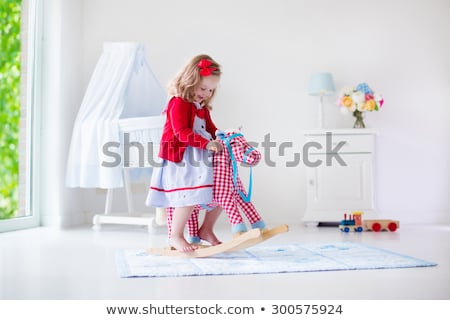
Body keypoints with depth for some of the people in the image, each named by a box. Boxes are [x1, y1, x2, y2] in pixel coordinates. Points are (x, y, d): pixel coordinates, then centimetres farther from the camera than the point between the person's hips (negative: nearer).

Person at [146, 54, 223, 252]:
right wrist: (206, 144, -30)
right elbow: (182, 132, -22)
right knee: (189, 196, -19)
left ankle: (206, 230, 20)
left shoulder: (203, 107, 19)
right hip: (180, 159, -9)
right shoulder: (178, 103, -11)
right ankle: (176, 237, -2)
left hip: (201, 159, 9)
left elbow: (211, 129, 18)